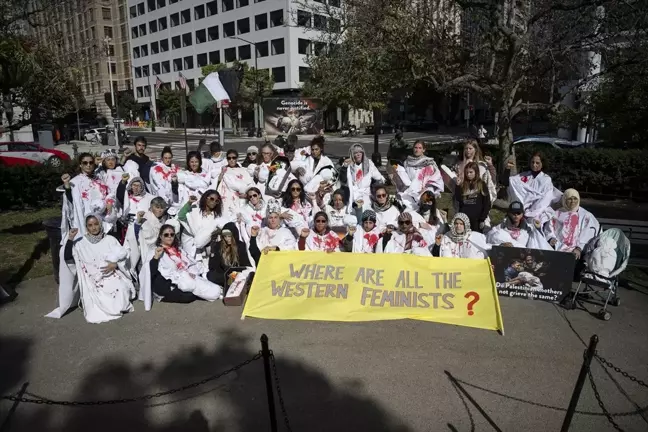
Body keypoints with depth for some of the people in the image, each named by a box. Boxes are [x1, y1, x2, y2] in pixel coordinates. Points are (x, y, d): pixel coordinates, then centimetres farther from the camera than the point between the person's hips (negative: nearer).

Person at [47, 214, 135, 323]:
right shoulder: (81, 242, 1)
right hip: (92, 281, -1)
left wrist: (115, 264, -17)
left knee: (121, 289, -26)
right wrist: (70, 239, -16)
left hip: (111, 277, 1)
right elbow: (67, 258, -8)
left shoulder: (110, 239, 3)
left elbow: (123, 255, 3)